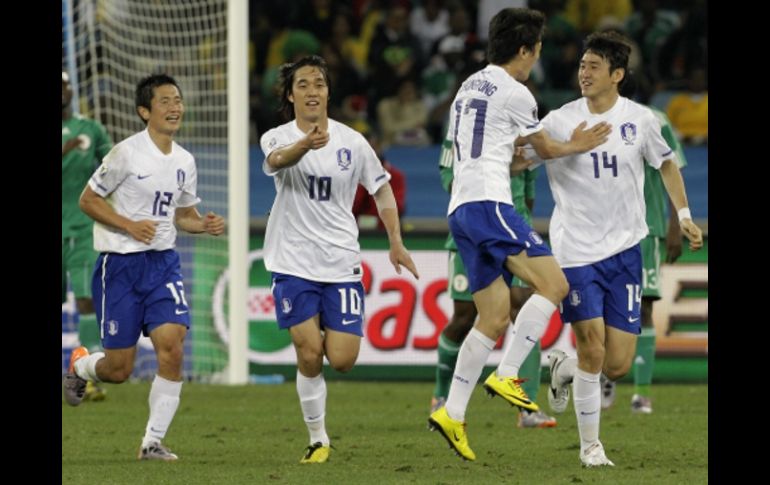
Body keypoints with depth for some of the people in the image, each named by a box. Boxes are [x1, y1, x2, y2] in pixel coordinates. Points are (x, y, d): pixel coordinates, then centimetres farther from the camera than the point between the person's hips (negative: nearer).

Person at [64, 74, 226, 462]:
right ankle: (79, 365, 36)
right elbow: (88, 200, -6)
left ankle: (153, 442, -4)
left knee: (172, 349, -14)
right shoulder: (127, 153, -10)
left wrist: (205, 225, -2)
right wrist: (130, 226, -17)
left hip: (163, 262, 5)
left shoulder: (184, 162, 8)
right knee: (119, 369, -1)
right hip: (120, 265, -5)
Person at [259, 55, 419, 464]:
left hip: (341, 262, 1)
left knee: (342, 360, -7)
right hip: (293, 264, -1)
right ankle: (318, 439, 7)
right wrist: (304, 145, -53)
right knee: (309, 355, -10)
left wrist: (396, 242, 6)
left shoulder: (351, 142, 2)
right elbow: (276, 160, -30)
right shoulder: (278, 138, -5)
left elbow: (381, 188, 16)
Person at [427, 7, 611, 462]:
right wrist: (575, 147, 31)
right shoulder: (515, 93, -4)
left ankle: (452, 414, 4)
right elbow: (544, 148, 13)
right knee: (554, 284, -13)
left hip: (461, 210, 9)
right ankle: (506, 376, -20)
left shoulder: (469, 87, 22)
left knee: (495, 318, 9)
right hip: (488, 203, -9)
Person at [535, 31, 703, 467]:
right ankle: (590, 445, 4)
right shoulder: (559, 121, -4)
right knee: (592, 346, -13)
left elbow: (667, 164, 17)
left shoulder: (640, 120, 1)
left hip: (624, 250, 2)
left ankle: (565, 368, 33)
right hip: (576, 251, -2)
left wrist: (684, 215, 12)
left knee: (618, 365, -1)